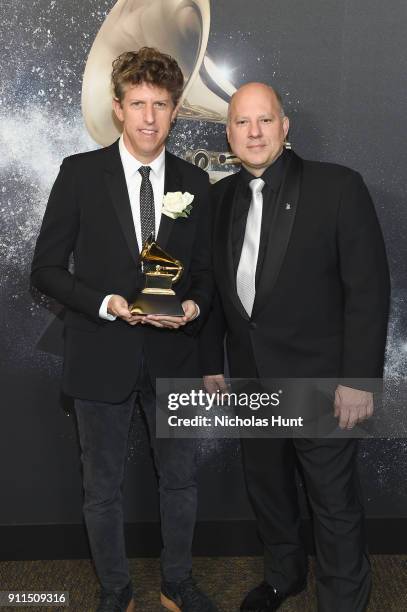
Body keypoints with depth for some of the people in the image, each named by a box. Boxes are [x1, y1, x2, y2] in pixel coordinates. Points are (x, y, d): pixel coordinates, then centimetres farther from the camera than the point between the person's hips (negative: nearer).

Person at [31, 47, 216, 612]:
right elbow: (46, 268, -5)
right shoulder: (80, 173, -6)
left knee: (181, 480, 16)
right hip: (102, 358, -2)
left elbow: (205, 272, 9)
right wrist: (106, 304, -20)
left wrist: (194, 306, -13)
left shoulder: (194, 183, 2)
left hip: (173, 358, 3)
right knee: (103, 489, 14)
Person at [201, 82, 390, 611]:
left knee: (335, 504, 8)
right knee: (267, 488, 21)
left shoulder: (338, 187, -11)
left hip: (319, 382, -5)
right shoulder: (222, 197, 4)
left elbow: (368, 288, -12)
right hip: (250, 379, 5)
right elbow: (216, 287, 11)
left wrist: (359, 378, -15)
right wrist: (212, 362, 9)